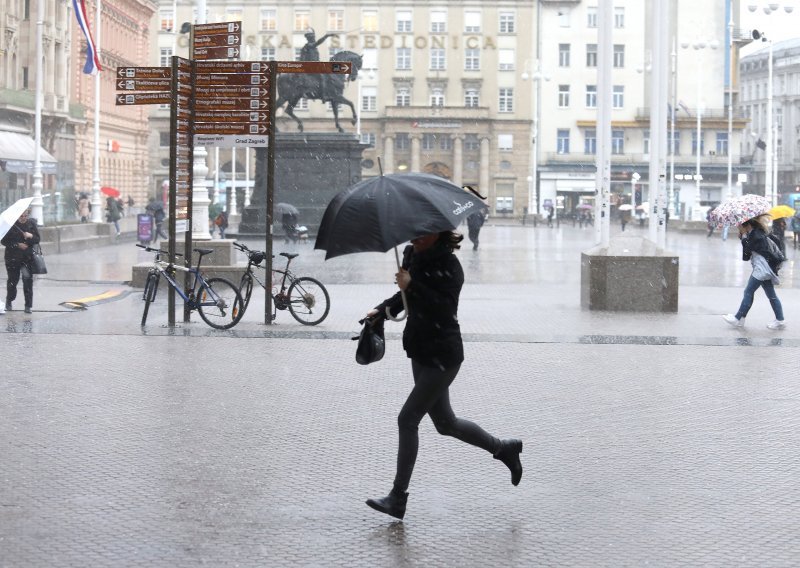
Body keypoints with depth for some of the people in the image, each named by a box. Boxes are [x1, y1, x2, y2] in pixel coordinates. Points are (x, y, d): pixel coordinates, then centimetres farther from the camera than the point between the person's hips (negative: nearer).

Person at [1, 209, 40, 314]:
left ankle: (28, 305, -5)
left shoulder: (31, 223, 0)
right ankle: (9, 301, 35)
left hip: (27, 257, 1)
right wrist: (17, 245, -16)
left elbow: (37, 239, 3)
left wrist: (31, 236, -19)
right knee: (13, 279, 9)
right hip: (12, 257, -1)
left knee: (28, 279, -10)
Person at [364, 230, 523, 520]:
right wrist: (381, 309, 5)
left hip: (442, 355, -9)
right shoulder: (412, 256, 6)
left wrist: (412, 285, -31)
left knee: (407, 419, -9)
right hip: (422, 352, 9)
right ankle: (503, 449, 36)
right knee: (445, 423, 16)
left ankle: (397, 499, -3)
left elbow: (444, 307, -29)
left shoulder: (449, 266, -18)